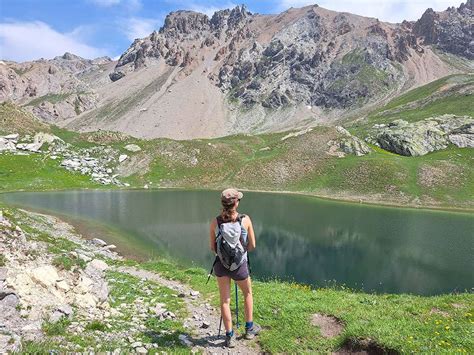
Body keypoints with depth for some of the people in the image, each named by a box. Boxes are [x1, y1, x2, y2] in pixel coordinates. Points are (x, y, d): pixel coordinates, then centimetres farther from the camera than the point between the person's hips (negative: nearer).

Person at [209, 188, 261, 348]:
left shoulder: (215, 222, -11)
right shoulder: (245, 220, -16)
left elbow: (212, 247, 0)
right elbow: (252, 246, -6)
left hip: (221, 264, 1)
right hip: (240, 265, -1)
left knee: (225, 300, 13)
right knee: (248, 294, 25)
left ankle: (229, 336, 20)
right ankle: (249, 328, 37)